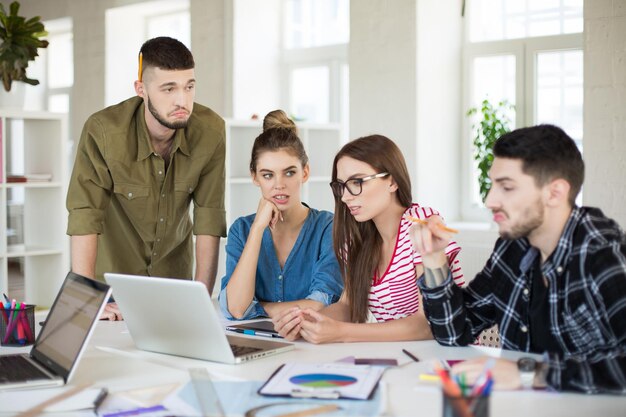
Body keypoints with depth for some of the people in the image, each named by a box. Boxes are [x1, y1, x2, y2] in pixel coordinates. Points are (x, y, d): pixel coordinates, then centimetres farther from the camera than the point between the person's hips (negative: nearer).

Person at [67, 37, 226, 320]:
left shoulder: (210, 131, -17)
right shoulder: (103, 130, -25)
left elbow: (209, 217, -14)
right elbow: (85, 216, -25)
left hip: (174, 270, 2)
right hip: (114, 269, -1)